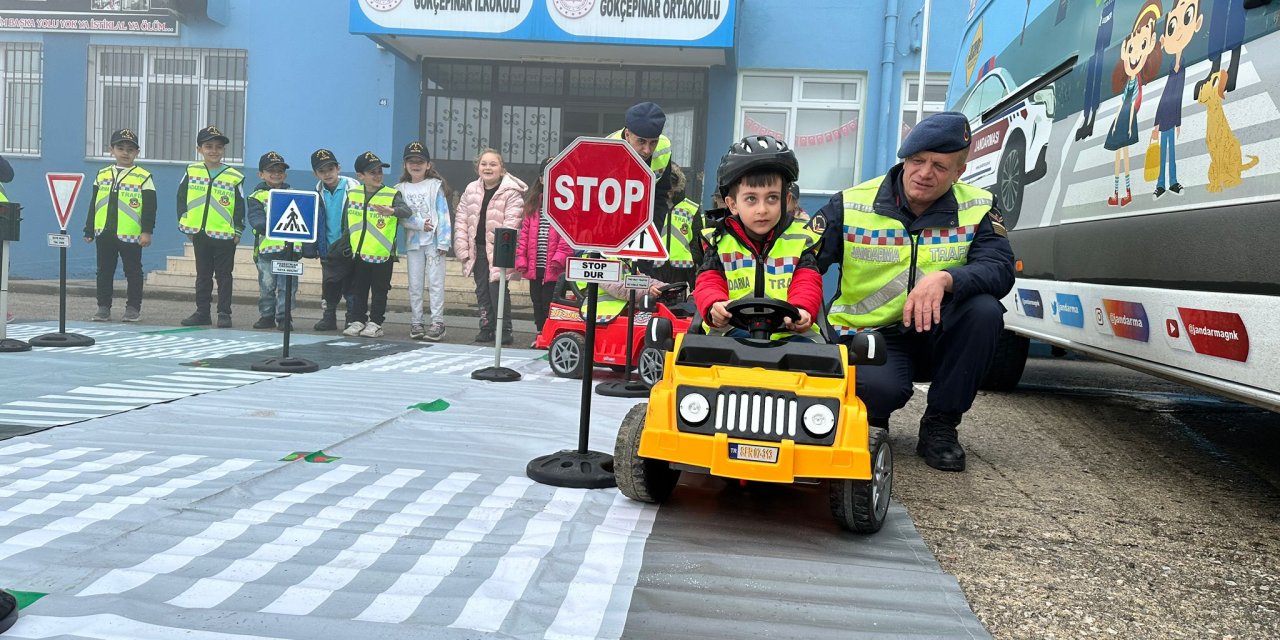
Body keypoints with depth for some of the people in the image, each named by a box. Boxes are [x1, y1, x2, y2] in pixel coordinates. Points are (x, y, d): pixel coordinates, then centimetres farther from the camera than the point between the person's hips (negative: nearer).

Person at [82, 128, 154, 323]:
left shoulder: (143, 177, -2)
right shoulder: (102, 175, 11)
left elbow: (149, 207, -6)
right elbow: (93, 205, 14)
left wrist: (147, 231, -13)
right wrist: (89, 230, 11)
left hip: (131, 234, -4)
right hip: (104, 233, 4)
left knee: (133, 272, 4)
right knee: (104, 271, 11)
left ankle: (133, 308, 13)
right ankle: (103, 307, 19)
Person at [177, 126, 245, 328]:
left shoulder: (234, 177, -4)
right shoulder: (191, 172, 5)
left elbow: (240, 206, -2)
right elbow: (182, 198, 9)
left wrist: (238, 231, -5)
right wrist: (184, 223, 4)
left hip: (225, 235, -3)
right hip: (199, 233, 3)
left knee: (223, 275, 4)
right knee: (203, 275, 12)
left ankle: (224, 313, 9)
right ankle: (202, 312, 19)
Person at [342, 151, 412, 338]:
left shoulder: (392, 195, -8)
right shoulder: (352, 194, 5)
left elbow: (407, 211, -26)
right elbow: (348, 223, 16)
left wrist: (392, 211, -45)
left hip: (382, 253, -4)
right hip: (359, 253, 4)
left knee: (379, 291, 6)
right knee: (358, 290, 12)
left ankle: (375, 323, 14)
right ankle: (357, 321, 20)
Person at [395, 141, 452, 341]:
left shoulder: (436, 186, 1)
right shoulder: (401, 189, 8)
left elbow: (443, 215, -4)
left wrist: (443, 241, -10)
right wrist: (420, 224, -16)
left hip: (433, 241, -3)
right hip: (412, 241, 3)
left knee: (435, 281, -3)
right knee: (414, 283, 7)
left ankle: (437, 322, 0)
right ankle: (415, 323, 13)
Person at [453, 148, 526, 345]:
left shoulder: (511, 192, -11)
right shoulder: (471, 190, 8)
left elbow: (511, 224, -16)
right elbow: (461, 219, 10)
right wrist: (463, 248, 3)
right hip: (478, 249, 6)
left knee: (497, 288, -8)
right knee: (482, 290, 10)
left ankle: (504, 331, 2)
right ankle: (486, 328, 19)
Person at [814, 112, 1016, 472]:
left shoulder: (978, 208, -2)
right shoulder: (850, 206, -6)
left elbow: (1000, 270, -17)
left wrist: (945, 278, -38)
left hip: (935, 334, 3)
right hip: (867, 334, -3)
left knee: (984, 309, -28)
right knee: (880, 388, -35)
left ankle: (940, 425, -8)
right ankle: (870, 423, 8)